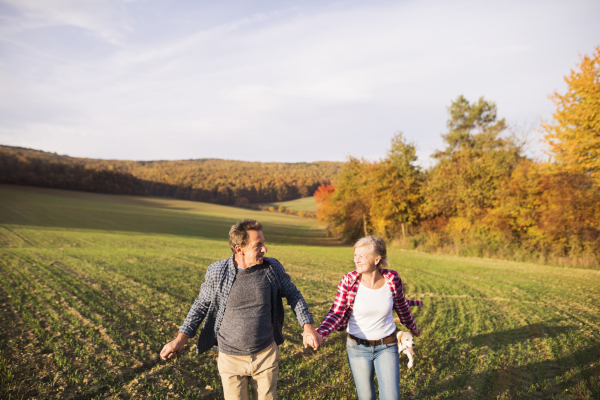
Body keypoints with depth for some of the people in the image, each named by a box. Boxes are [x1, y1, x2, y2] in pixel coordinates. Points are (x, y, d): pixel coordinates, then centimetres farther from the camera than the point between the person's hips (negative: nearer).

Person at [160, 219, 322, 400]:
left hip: (266, 355, 1)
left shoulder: (273, 268, -11)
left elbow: (293, 295, 1)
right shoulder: (217, 272, -14)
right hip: (231, 359, -1)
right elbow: (201, 305, 0)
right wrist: (180, 340, -3)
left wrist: (309, 327, -8)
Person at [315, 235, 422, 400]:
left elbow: (401, 305, 5)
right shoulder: (348, 281, -17)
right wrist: (319, 334, -32)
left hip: (387, 347, 0)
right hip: (358, 348, 0)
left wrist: (412, 327, 22)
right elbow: (336, 313, -14)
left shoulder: (392, 279, -14)